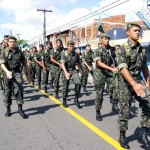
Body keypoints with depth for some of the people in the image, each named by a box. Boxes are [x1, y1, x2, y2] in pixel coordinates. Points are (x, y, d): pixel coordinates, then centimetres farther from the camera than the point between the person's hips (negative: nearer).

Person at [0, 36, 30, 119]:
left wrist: (28, 74, 14)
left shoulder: (19, 52, 8)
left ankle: (20, 108, -8)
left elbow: (24, 64, 13)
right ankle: (8, 109, 23)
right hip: (8, 73, 0)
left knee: (19, 89, -16)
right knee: (8, 91, 8)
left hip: (17, 73, 0)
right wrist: (7, 71, -28)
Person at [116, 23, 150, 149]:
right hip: (125, 82, -5)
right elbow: (123, 68, -23)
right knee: (125, 110, 1)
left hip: (139, 80, 5)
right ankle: (122, 135, 20)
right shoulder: (123, 49, -12)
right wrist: (134, 84, -35)